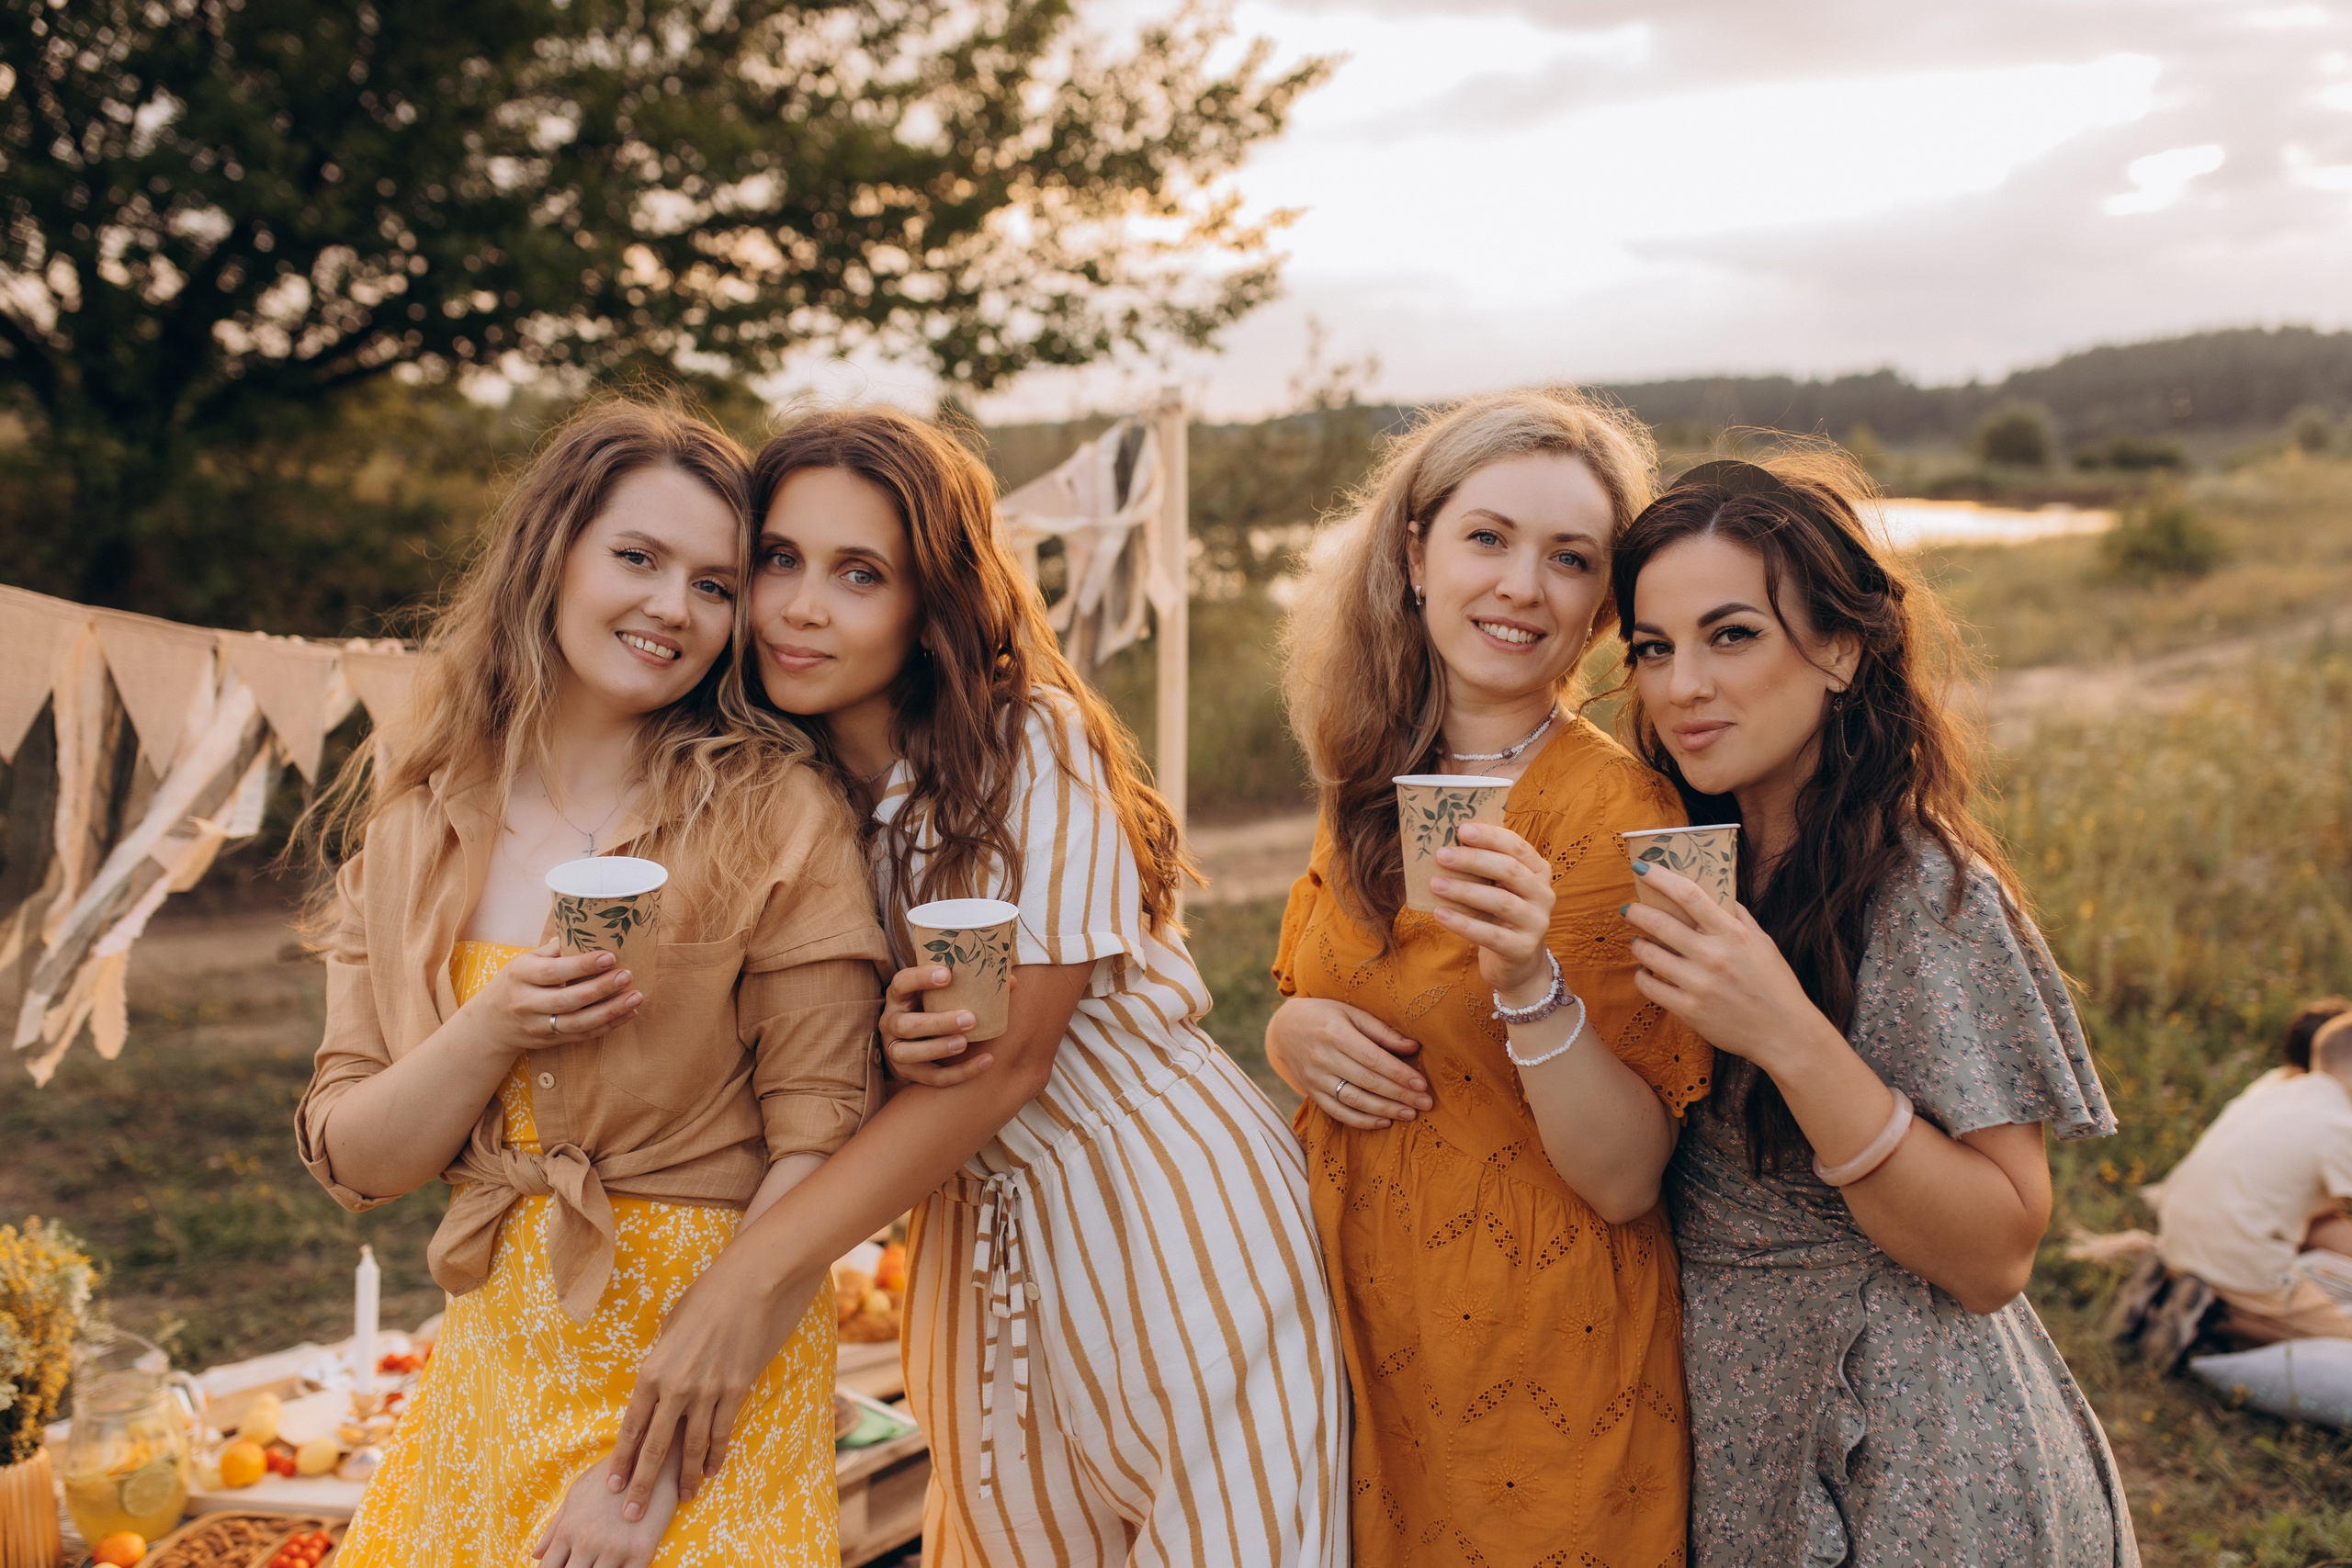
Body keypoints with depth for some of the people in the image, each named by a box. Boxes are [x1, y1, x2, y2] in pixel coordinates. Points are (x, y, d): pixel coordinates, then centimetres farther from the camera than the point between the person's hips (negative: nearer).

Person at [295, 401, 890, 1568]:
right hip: (492, 1359, 4)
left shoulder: (777, 817, -11)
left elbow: (818, 1144, -14)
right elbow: (347, 1162, 2)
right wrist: (491, 1035, -18)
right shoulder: (413, 827, 2)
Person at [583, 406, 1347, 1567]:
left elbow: (1012, 1056, -22)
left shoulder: (1034, 744, -17)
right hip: (979, 1238, 5)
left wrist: (753, 1274, -27)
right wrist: (884, 1040, -21)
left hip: (1174, 1219, -5)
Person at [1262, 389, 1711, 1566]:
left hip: (1544, 1375, -5)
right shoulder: (1372, 791, 1)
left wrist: (1529, 979, -32)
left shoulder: (1621, 817, -17)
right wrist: (1299, 1033, -8)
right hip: (1361, 1336, 5)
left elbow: (1624, 1180, -19)